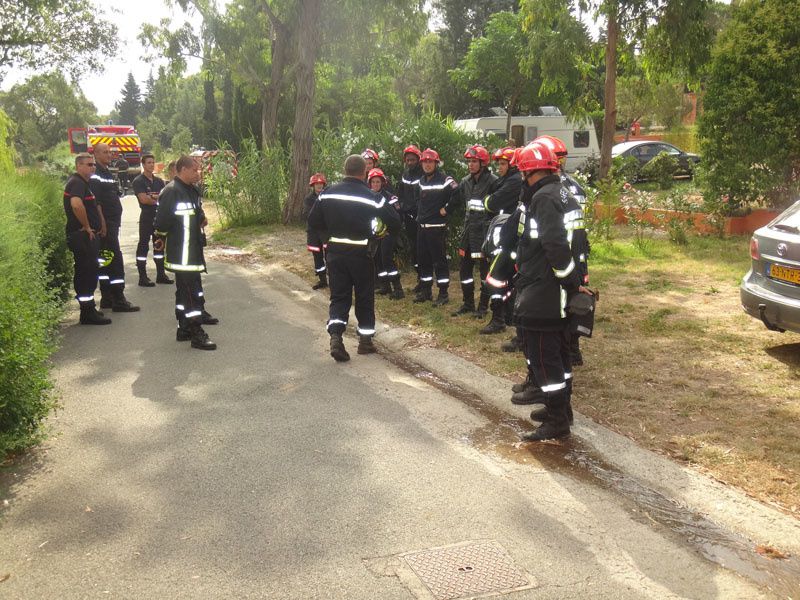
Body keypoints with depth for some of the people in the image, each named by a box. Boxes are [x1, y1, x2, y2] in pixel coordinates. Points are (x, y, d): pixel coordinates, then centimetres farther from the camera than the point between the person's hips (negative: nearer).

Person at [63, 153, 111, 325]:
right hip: (83, 236, -10)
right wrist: (86, 226, -22)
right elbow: (76, 204, -33)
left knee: (86, 273, 16)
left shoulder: (83, 182, 18)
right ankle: (88, 313, -2)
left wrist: (92, 228, 22)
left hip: (87, 235, 10)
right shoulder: (77, 183, -14)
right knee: (87, 273, -6)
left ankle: (88, 308, 25)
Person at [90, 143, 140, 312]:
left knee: (106, 262, 13)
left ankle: (106, 299, 19)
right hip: (106, 225, -10)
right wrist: (102, 224, -22)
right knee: (115, 260, -10)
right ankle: (118, 301, -8)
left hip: (113, 224, 10)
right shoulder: (95, 176, -11)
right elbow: (96, 202, -19)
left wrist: (116, 221, 20)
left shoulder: (108, 174, 19)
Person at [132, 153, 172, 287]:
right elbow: (144, 199, -16)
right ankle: (142, 277, -1)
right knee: (143, 245, -3)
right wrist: (158, 199, -5)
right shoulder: (138, 181, -5)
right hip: (146, 217, -6)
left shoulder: (159, 181, 14)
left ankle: (160, 274, 19)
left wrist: (152, 197, -12)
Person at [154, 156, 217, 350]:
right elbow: (162, 220, -19)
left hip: (192, 250, 10)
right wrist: (161, 238, -5)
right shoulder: (171, 191, -17)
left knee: (185, 290, 16)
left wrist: (201, 218, 6)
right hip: (181, 254, -10)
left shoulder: (191, 191, 13)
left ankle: (184, 329, 26)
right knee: (192, 291, -8)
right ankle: (197, 334, -3)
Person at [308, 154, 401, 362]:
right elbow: (395, 223, -7)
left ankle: (335, 335, -12)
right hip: (360, 253, -2)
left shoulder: (328, 193, -1)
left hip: (335, 251, 3)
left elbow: (313, 221, 5)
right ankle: (365, 340, 20)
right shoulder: (371, 197, -11)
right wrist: (377, 230, 12)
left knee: (339, 296, 9)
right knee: (364, 296, 13)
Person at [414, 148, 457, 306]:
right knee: (423, 259, 13)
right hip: (422, 226, 8)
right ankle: (425, 290, 24)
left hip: (437, 227, -8)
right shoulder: (421, 181, 14)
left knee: (439, 261, -3)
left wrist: (446, 209, -16)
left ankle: (443, 293, 4)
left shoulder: (444, 180, -12)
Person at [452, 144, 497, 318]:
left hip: (485, 231, -7)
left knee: (485, 269, 3)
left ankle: (483, 305, 14)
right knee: (464, 267, 11)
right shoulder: (466, 182, 10)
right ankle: (468, 303, 24)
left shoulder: (493, 181, -12)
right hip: (469, 230, 7)